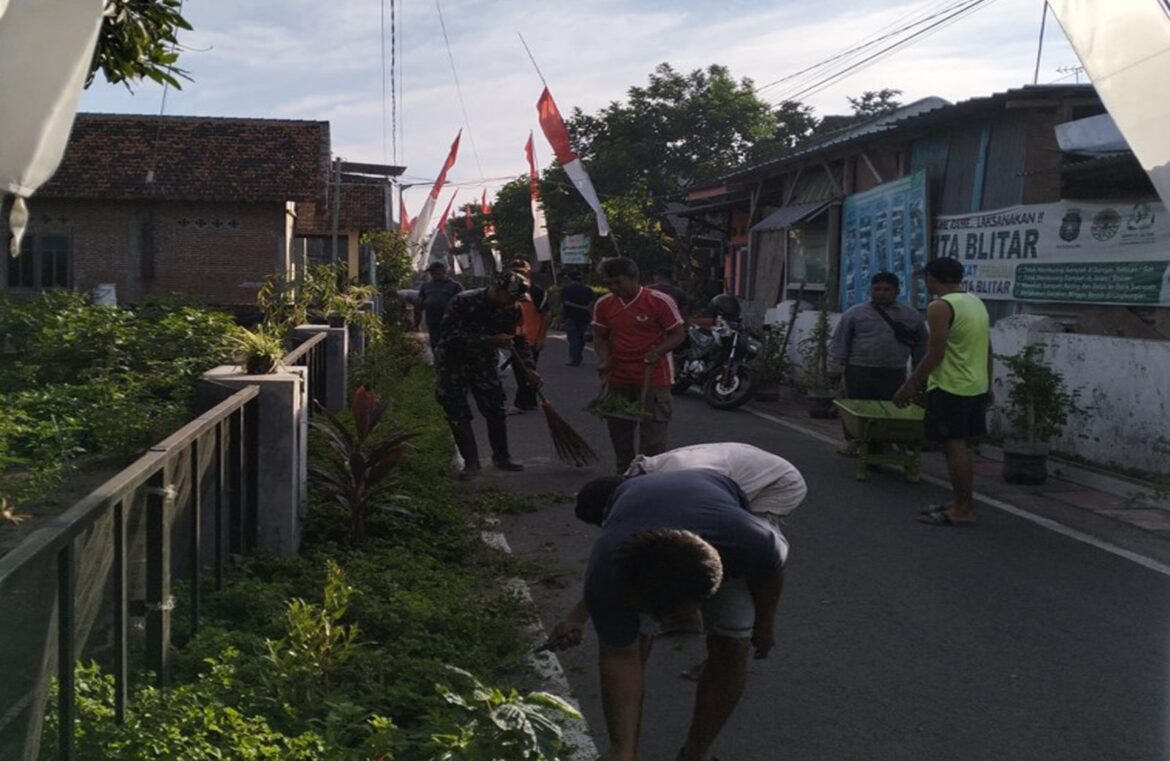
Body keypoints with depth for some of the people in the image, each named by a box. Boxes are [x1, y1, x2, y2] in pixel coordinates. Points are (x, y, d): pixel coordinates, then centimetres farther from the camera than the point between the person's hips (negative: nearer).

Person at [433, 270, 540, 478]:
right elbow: (450, 335, -31)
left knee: (495, 408, 1)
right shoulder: (463, 302, -26)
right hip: (452, 360, -4)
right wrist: (491, 340, -35)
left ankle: (501, 456, 16)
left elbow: (518, 340, 5)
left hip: (483, 360, 4)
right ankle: (471, 462, 1)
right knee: (457, 413, -7)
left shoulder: (512, 310, -10)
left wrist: (528, 368, -7)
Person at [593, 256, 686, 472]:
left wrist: (658, 351, -22)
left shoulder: (659, 302, -11)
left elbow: (678, 334, -5)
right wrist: (604, 359, -7)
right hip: (618, 378, 5)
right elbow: (600, 337, 13)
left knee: (653, 430, -6)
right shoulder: (603, 305, 3)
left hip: (653, 378, -5)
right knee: (619, 431, 13)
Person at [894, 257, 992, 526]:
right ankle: (961, 502, 22)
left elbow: (935, 354, -19)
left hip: (950, 388, -9)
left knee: (953, 446, -4)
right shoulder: (976, 302, 12)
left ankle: (963, 510, -2)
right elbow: (987, 349, 15)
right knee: (959, 446, 16)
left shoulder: (940, 307, -15)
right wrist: (988, 384, 23)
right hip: (975, 387, 9)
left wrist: (909, 386, -13)